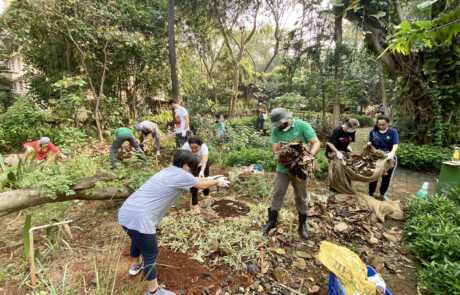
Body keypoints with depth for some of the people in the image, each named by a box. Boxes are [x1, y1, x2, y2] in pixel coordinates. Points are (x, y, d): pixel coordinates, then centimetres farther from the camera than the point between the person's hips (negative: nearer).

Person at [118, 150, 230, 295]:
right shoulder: (181, 175, -10)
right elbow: (201, 185, 6)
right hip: (139, 219, -10)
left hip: (125, 213, 10)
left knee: (138, 240, 35)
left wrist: (214, 178, 34)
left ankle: (135, 266, 61)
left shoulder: (169, 171, 16)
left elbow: (196, 180, 27)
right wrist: (218, 182, 24)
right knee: (150, 255, 10)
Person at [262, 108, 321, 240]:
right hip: (282, 169, 2)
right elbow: (275, 149, -7)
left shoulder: (302, 126, -13)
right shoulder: (276, 130, -5)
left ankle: (302, 225, 28)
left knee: (301, 197, 11)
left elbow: (316, 143, -15)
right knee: (277, 195, 9)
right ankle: (272, 221, 27)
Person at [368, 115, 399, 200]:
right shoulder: (373, 131, -1)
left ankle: (382, 194, 34)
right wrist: (368, 145, -19)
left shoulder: (393, 131, -7)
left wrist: (392, 153, -39)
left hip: (389, 158, 0)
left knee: (387, 177, 14)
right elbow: (370, 142, 6)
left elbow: (395, 144, -19)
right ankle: (370, 194, 22)